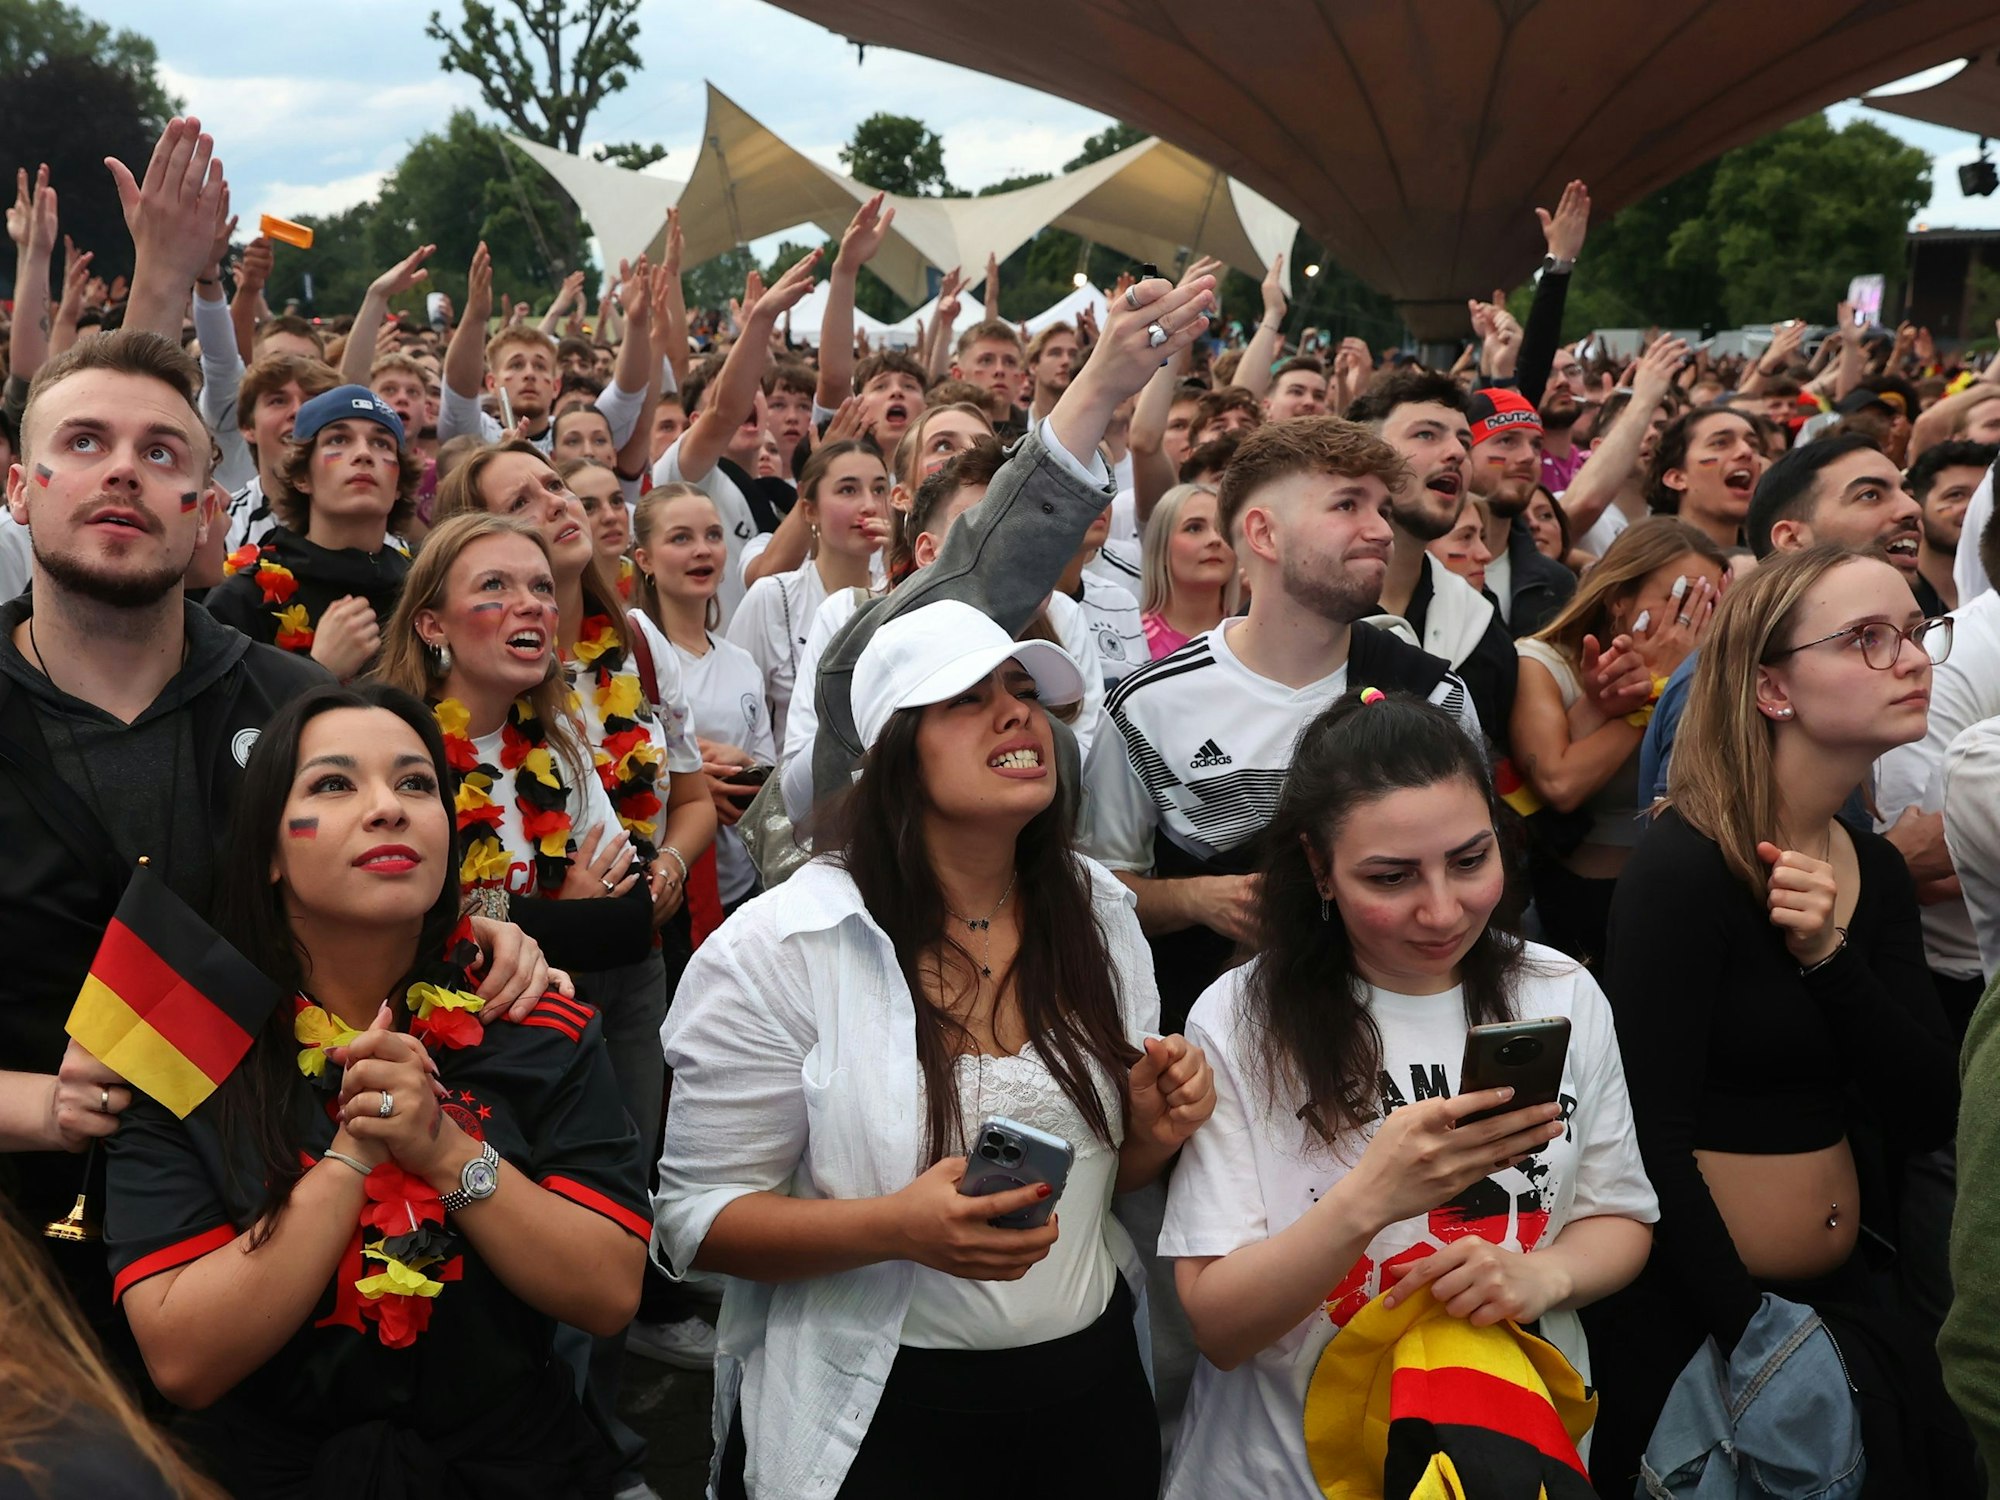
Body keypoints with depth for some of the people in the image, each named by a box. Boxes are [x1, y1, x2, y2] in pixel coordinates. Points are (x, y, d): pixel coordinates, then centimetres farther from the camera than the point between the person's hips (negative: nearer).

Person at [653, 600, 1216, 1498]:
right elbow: (696, 1216, -13)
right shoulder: (778, 952, -16)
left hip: (1093, 1384, 5)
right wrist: (896, 1228, -28)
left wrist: (1154, 1133, -11)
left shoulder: (1097, 911, 0)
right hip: (876, 1420, -4)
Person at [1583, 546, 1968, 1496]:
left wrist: (1828, 956, -19)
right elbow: (1653, 1133, -22)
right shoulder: (1682, 866, -20)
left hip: (1845, 1299, 7)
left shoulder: (1875, 868, 4)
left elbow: (1930, 1114, -4)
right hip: (1691, 1310, -7)